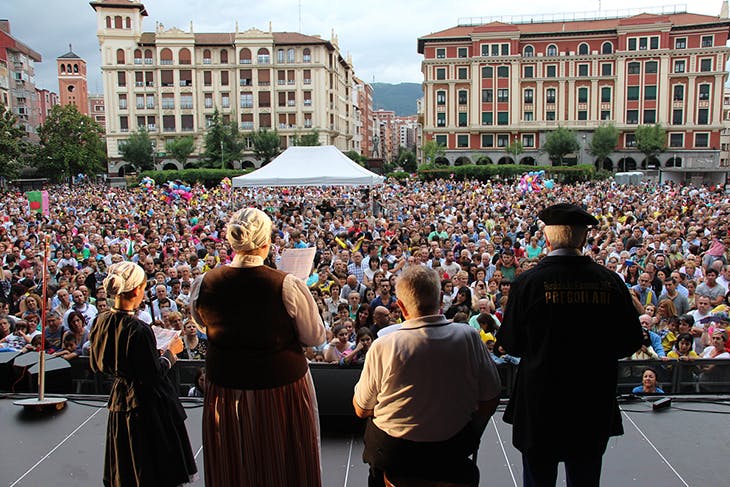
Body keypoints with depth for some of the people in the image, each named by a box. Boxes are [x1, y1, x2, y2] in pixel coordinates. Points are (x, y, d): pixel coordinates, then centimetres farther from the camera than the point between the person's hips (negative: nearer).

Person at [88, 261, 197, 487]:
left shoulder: (101, 321, -3)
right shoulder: (138, 330, -26)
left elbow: (97, 365, 9)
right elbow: (154, 374, -22)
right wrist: (171, 352, -7)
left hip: (119, 399, 8)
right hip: (147, 405, -8)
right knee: (157, 469, 9)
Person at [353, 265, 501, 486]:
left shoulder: (383, 346, -20)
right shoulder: (469, 336, -14)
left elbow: (361, 410, -8)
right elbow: (490, 398, -3)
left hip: (394, 456, -2)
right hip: (454, 452, 2)